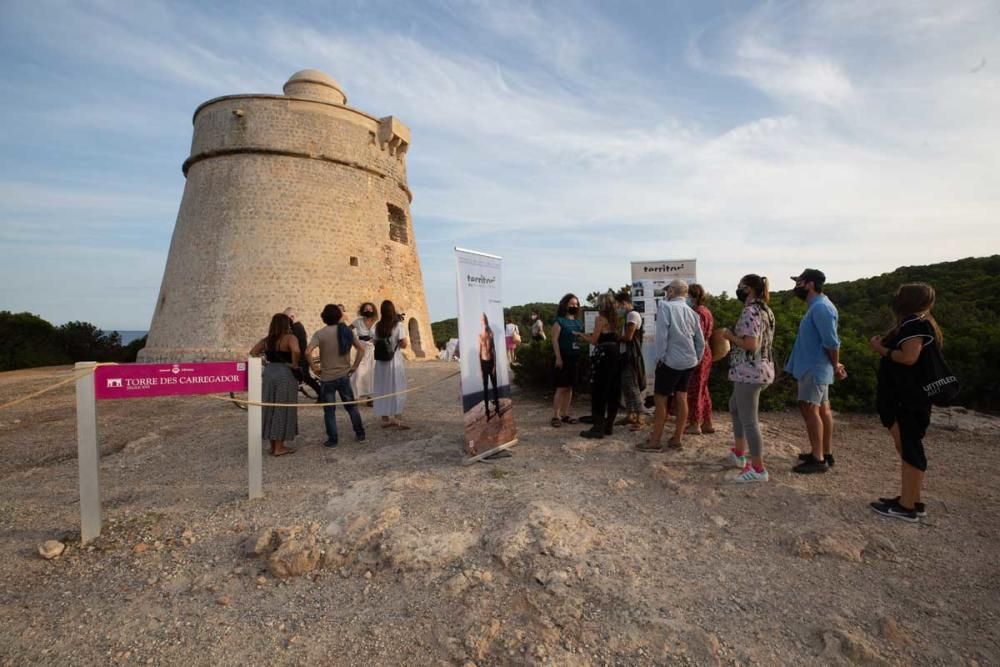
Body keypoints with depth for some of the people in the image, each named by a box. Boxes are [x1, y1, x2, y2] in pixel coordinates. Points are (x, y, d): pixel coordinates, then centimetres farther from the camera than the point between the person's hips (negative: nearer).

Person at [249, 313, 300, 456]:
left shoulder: (266, 340, 10)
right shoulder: (289, 338, -9)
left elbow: (252, 353, 5)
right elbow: (296, 350, -28)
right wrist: (295, 364, -13)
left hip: (268, 374, 6)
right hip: (284, 375, -6)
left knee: (270, 409, 14)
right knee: (282, 410, 3)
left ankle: (273, 445, 23)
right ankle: (279, 447, 9)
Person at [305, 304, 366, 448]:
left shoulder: (320, 334, -10)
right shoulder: (346, 331, 1)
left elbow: (308, 352, -22)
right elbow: (361, 349, -1)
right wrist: (354, 367, 4)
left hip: (327, 378, -3)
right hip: (344, 376, 3)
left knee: (329, 410, 8)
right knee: (351, 406, 16)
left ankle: (332, 440, 13)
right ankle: (360, 434, 22)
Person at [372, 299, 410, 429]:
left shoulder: (378, 326, 3)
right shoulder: (398, 325, -10)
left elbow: (376, 343, 7)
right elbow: (404, 344, -12)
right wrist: (407, 340, 7)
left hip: (381, 361, 4)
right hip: (395, 361, -4)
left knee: (382, 390, 11)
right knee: (397, 389, 4)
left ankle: (385, 419, 17)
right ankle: (397, 419, 1)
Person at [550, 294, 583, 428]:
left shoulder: (578, 322, 14)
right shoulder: (559, 321, -5)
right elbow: (554, 340, -11)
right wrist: (558, 358, -18)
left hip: (575, 358, 6)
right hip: (563, 358, -6)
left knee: (569, 387, 10)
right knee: (561, 388, -6)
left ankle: (565, 414, 17)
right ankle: (555, 416, 0)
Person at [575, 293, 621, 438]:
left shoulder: (601, 318, -9)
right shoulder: (615, 319, 12)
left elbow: (594, 340, -8)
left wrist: (581, 335, 9)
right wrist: (587, 336, 23)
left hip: (603, 355, -8)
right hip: (615, 354, 8)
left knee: (599, 391, -3)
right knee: (613, 390, 11)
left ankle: (598, 428, -2)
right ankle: (608, 425, 19)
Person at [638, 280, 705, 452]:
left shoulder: (665, 306, -9)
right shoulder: (692, 312, 9)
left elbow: (662, 333, -18)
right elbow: (701, 341, 9)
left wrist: (660, 357, -13)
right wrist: (697, 359, 20)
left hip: (670, 361, -6)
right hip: (688, 361, 7)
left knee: (660, 399, 0)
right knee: (681, 398, 10)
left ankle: (655, 441, 3)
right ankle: (676, 439, 17)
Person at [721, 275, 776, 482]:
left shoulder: (750, 311, -18)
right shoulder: (765, 310, 13)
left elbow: (750, 345, -24)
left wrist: (730, 336, -10)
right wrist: (736, 337, 17)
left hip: (749, 372, -11)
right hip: (762, 369, 11)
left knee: (749, 420, -2)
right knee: (735, 407, 25)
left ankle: (758, 469, 6)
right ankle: (739, 453, 34)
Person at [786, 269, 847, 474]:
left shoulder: (821, 307, -19)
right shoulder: (816, 306, 14)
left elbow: (831, 341, -20)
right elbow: (825, 341, 18)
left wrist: (835, 366, -10)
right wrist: (834, 364, 17)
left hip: (815, 367, -10)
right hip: (814, 366, 10)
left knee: (810, 409, -9)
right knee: (822, 409, 14)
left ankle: (818, 459, -5)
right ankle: (826, 453, 22)